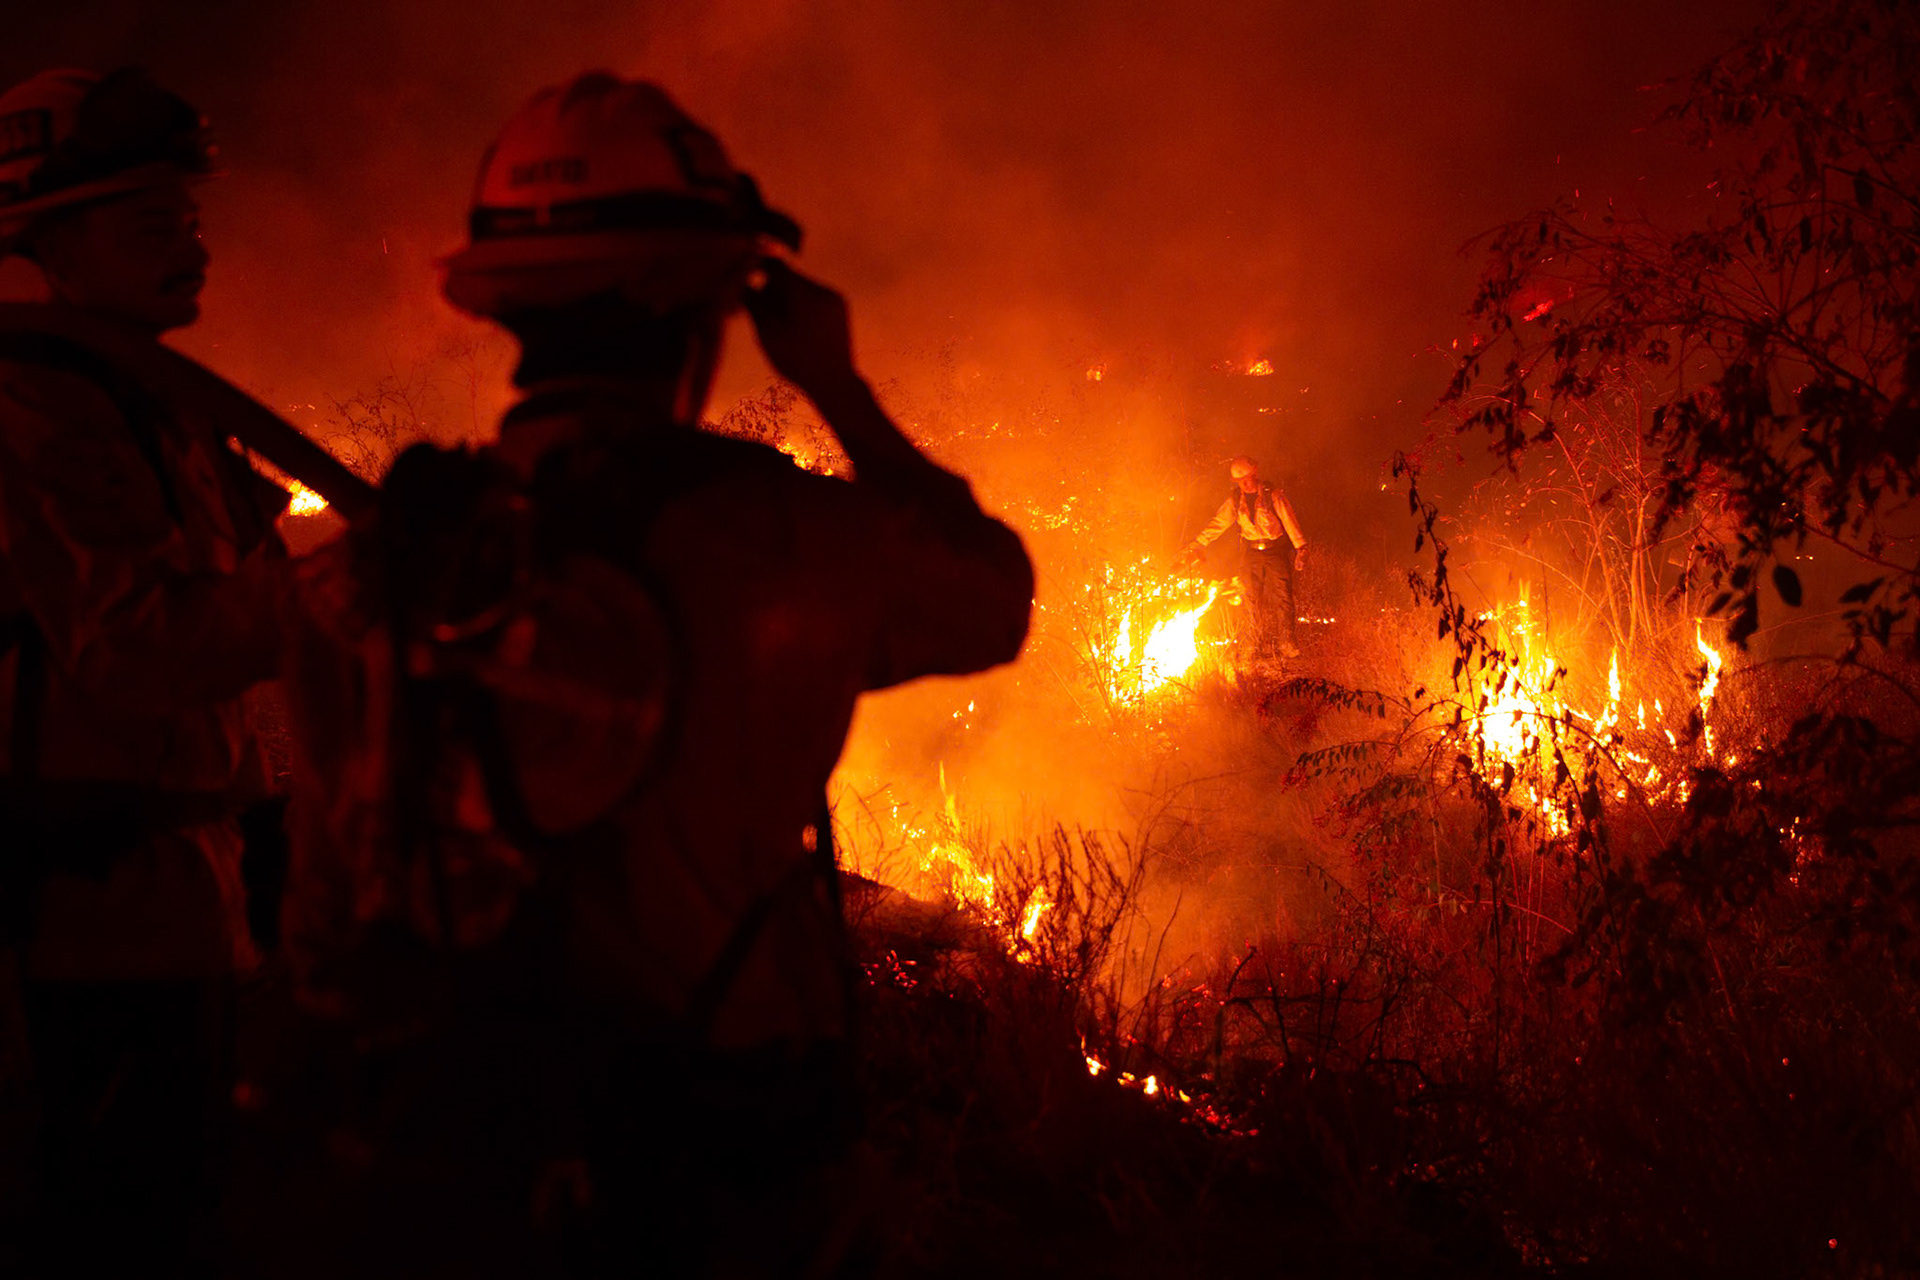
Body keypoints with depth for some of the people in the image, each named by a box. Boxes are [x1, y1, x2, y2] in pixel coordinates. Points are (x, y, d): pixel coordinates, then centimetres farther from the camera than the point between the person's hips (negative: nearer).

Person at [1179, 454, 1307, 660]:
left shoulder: (1273, 494, -8)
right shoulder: (1236, 500, 4)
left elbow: (1289, 520, -10)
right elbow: (1218, 524, 7)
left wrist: (1301, 548, -18)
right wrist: (1196, 546, 3)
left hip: (1276, 551, -4)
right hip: (1251, 553, 4)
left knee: (1282, 597, -12)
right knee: (1254, 601, -1)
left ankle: (1287, 643, -4)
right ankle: (1261, 645, 7)